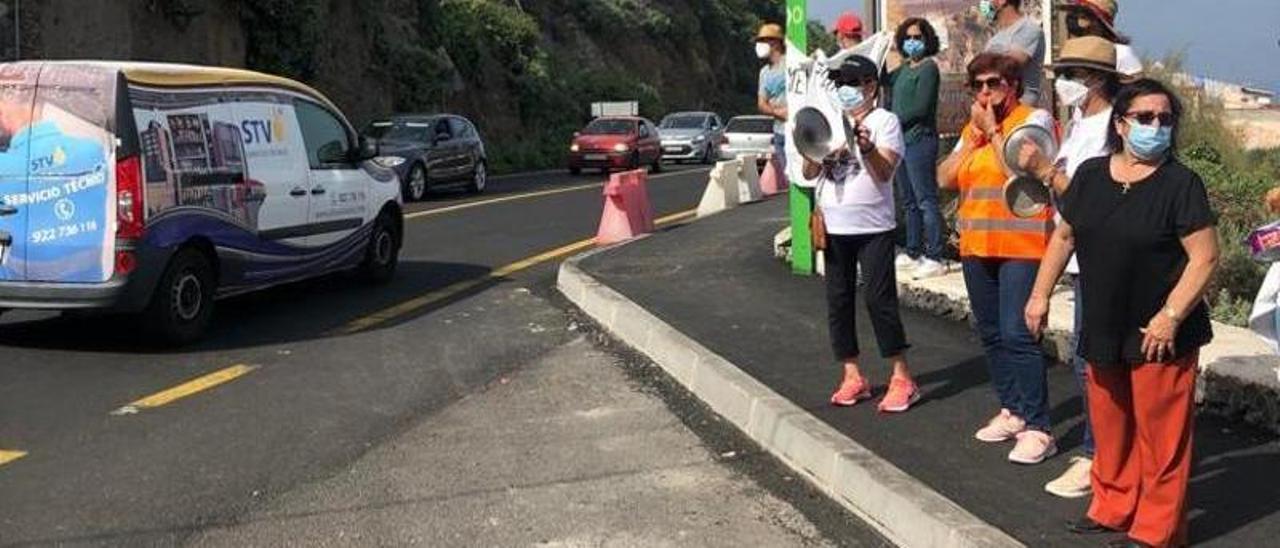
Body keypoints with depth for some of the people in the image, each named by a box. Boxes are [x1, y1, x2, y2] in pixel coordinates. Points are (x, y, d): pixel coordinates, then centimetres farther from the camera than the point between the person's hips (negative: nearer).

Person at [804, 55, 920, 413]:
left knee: (879, 299, -8)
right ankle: (853, 377, 16)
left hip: (873, 227, -5)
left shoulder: (884, 120, -2)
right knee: (838, 301, 7)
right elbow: (809, 173, 8)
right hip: (834, 226, 6)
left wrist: (866, 146, -29)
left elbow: (884, 171, -12)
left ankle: (902, 378, 0)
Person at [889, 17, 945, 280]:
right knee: (909, 202, 14)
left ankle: (934, 258, -10)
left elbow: (920, 107, -15)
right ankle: (913, 253, 22)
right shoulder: (904, 68, 17)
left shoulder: (928, 68, -8)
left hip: (919, 140, -9)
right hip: (902, 140, 9)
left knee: (926, 201, -10)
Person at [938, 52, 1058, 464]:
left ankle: (1038, 429, -9)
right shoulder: (972, 127, 16)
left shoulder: (1035, 119, -5)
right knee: (992, 335, 13)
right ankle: (1012, 411, 26)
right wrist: (974, 137, -1)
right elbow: (945, 179, 7)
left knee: (1017, 335, -13)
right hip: (977, 246, 8)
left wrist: (993, 129, -11)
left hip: (1021, 245, -8)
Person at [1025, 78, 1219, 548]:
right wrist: (1041, 294, 11)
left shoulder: (1181, 183, -11)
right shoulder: (1091, 175, 5)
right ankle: (1113, 508, 34)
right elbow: (1064, 236, 14)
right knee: (1110, 424, 17)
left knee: (1160, 431, 3)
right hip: (1103, 329, 5)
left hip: (1159, 336, -5)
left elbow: (1205, 257, -14)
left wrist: (1170, 317, -19)